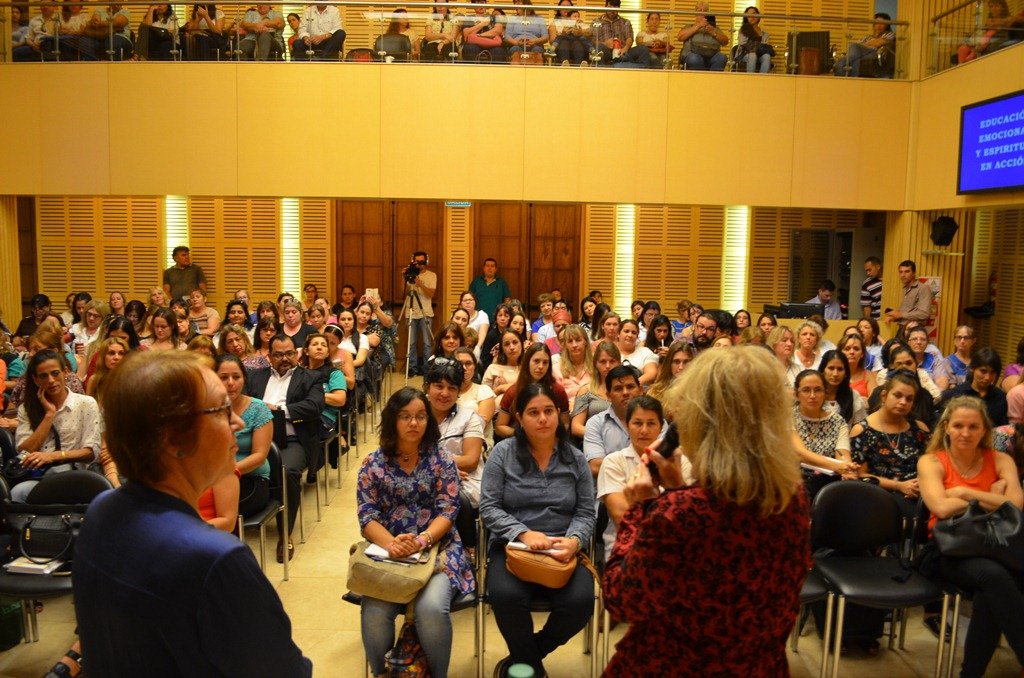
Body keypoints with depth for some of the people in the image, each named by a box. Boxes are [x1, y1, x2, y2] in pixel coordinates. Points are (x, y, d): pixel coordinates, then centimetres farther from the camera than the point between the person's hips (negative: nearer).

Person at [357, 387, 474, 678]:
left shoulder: (441, 460, 3)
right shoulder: (374, 463, 5)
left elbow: (447, 512, -3)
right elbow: (367, 516, -1)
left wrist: (421, 541, -23)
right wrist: (391, 544, -22)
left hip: (437, 548, -1)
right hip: (387, 551, 1)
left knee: (431, 608, -28)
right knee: (374, 612, -25)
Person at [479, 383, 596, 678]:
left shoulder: (575, 459, 7)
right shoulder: (503, 453, 1)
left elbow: (586, 513, 5)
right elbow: (489, 508, -4)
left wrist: (573, 540, -17)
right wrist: (524, 534, -19)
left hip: (562, 550, 2)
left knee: (580, 602, -27)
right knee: (506, 596, -33)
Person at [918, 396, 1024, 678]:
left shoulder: (1000, 461, 10)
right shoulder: (931, 462, 3)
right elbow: (942, 508, -15)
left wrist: (964, 492, -10)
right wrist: (992, 499, -4)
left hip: (993, 547, 2)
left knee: (990, 593, -33)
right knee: (993, 575, -35)